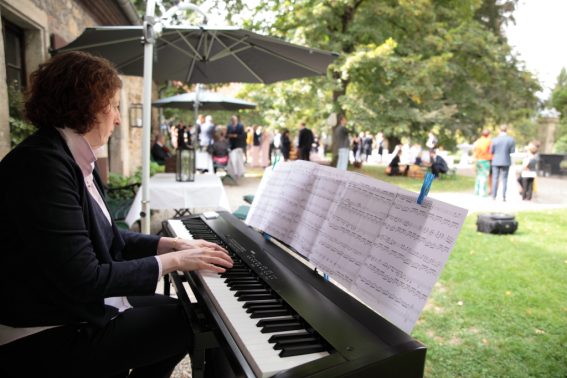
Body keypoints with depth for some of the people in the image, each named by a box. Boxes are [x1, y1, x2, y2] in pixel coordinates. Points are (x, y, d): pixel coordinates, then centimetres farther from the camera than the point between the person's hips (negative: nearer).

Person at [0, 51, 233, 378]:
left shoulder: (76, 161, 6)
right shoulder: (42, 165, -25)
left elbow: (108, 238, 11)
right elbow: (85, 279, -27)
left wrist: (173, 244, 2)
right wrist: (172, 260, -19)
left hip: (83, 305, 9)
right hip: (48, 339, -9)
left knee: (186, 308, 13)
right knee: (193, 321, -5)